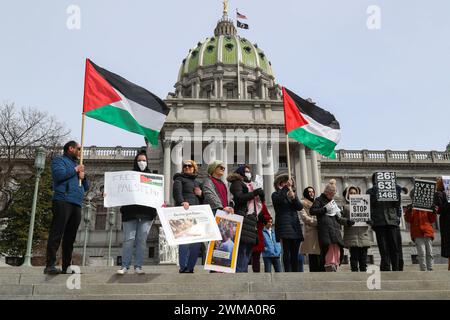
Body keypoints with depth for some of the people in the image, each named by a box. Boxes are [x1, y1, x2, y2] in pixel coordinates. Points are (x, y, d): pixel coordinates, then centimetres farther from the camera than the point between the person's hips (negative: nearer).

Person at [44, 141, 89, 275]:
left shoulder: (77, 165, 30)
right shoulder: (59, 160, 9)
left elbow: (86, 187, 28)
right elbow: (59, 175, -13)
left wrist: (83, 177, 7)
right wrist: (75, 170, -1)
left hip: (76, 204, 7)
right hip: (63, 201, -7)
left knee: (70, 237, 4)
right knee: (57, 233, -13)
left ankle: (66, 267, 5)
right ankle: (50, 265, -16)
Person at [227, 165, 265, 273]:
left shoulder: (250, 186, 28)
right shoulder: (237, 183, 6)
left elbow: (260, 203, 26)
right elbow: (238, 197, -12)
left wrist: (261, 195, 6)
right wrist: (254, 193, -10)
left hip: (252, 219, 8)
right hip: (242, 218, -8)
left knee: (248, 252, 4)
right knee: (241, 251, -16)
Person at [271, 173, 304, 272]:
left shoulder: (293, 194, 23)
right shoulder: (276, 194, 9)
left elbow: (300, 207, 7)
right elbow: (279, 200, -17)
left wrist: (294, 197, -8)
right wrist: (286, 188, -13)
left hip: (295, 225, 5)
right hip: (284, 225, -5)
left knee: (295, 253, 3)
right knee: (287, 252, -11)